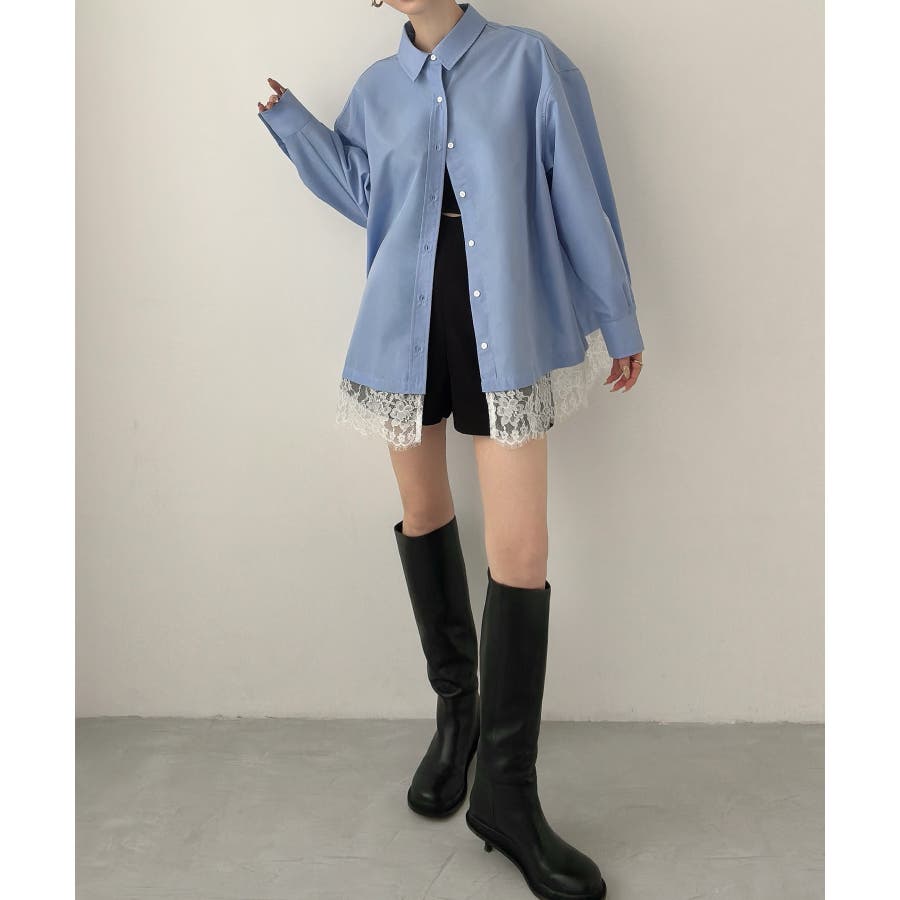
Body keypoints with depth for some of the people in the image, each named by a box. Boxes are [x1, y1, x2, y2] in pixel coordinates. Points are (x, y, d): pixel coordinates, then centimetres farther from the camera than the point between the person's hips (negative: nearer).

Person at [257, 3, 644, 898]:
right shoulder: (378, 88, 13)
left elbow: (581, 194, 1)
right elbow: (363, 195, 14)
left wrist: (616, 317, 1)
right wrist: (288, 117, 11)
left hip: (505, 328, -3)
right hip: (407, 323, 4)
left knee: (520, 549, -9)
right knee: (424, 511, 11)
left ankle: (506, 792, 3)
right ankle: (455, 708, 32)